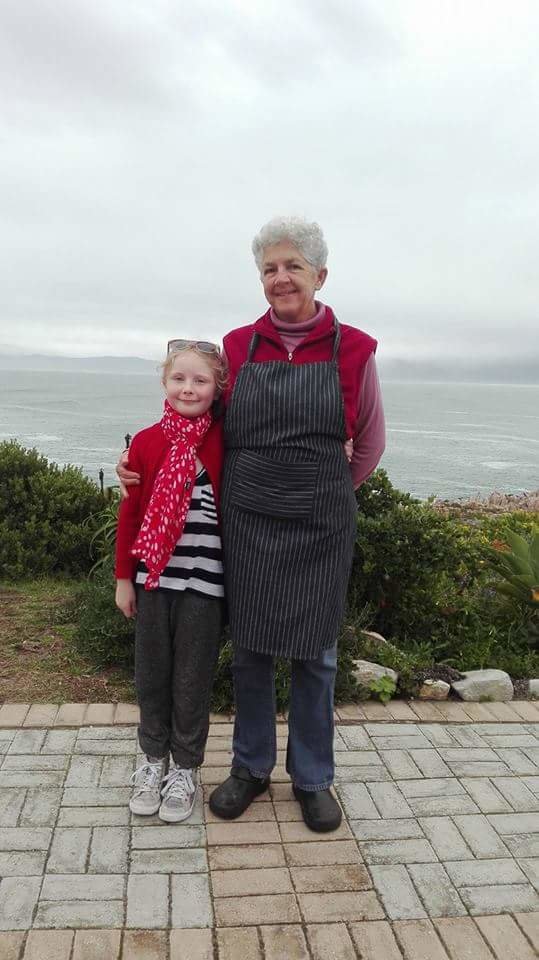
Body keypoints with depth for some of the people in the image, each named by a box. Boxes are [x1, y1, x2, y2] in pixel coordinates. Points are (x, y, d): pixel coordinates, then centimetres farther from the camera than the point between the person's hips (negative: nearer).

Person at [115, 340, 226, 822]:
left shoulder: (225, 439, -4)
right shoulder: (146, 442, 0)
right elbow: (131, 512, 4)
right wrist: (123, 577, 5)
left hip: (204, 579, -2)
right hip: (153, 576, 2)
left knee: (193, 678, 9)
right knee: (151, 672, 13)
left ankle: (185, 768, 28)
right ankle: (154, 758, 34)